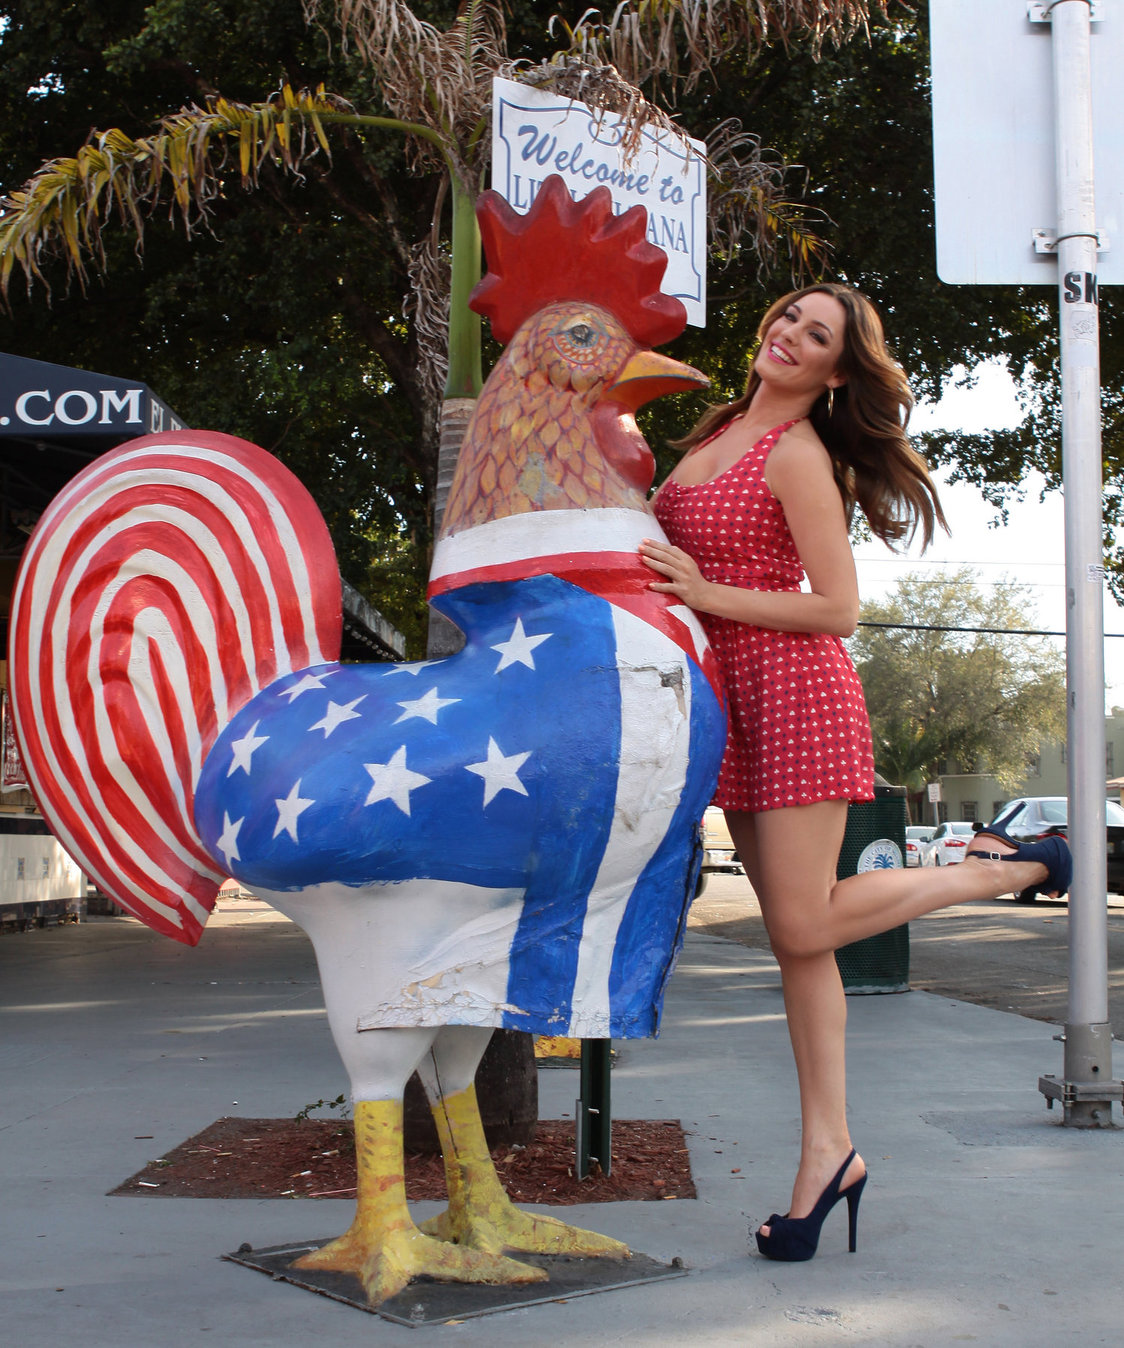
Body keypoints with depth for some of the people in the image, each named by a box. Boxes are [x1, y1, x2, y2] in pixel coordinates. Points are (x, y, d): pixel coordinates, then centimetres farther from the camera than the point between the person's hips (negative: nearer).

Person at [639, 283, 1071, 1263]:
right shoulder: (722, 429, 14)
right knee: (795, 935, 7)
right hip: (731, 699, 7)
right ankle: (828, 1150, 12)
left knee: (804, 927, -5)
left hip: (795, 689, -7)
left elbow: (838, 607, -15)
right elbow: (669, 551, 30)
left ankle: (1002, 869, 12)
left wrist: (706, 595, -17)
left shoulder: (798, 455, -10)